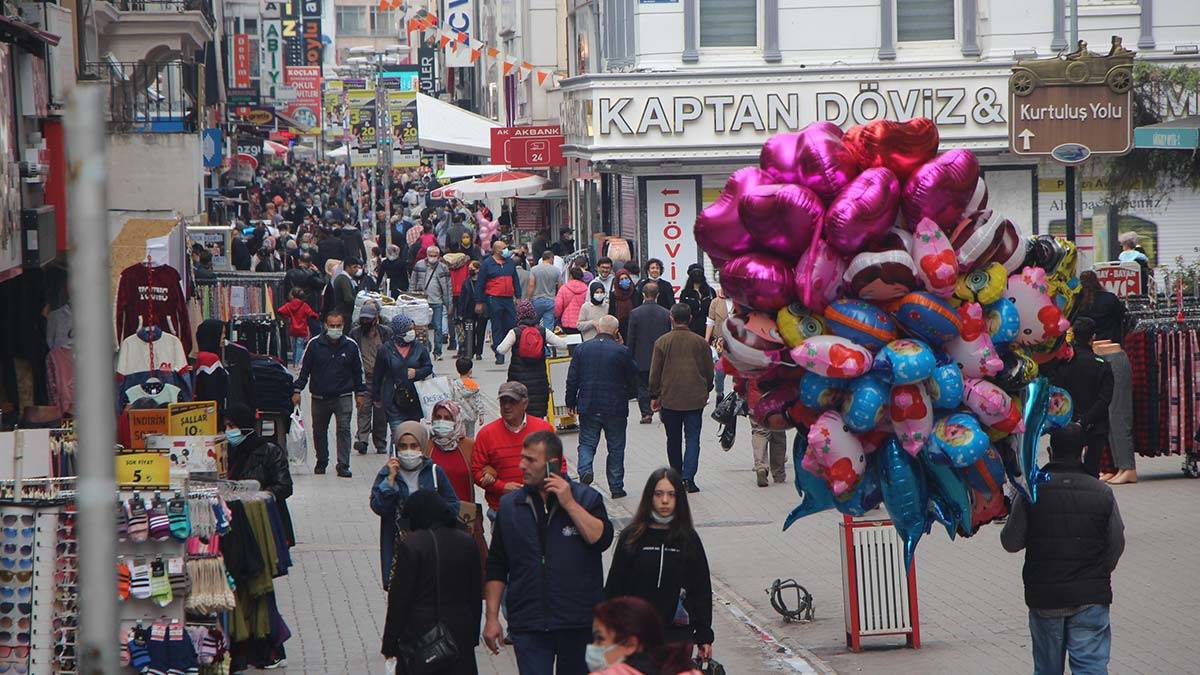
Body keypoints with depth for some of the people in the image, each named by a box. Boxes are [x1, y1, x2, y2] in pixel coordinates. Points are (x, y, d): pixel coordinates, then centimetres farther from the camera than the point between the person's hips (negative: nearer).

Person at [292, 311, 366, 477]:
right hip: (319, 397, 1)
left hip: (343, 397, -1)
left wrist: (360, 392, 11)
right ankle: (321, 462, 30)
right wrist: (297, 390, -1)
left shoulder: (351, 346, 1)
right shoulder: (314, 344, -2)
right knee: (319, 431, 12)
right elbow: (303, 368, 4)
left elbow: (358, 371, 12)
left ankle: (343, 465, -10)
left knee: (344, 429, -12)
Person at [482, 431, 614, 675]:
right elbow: (496, 567, 10)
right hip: (528, 625, 1)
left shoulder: (587, 499, 1)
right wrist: (492, 617, 6)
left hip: (579, 624, -1)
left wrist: (569, 504, -16)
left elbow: (601, 539, -15)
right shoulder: (510, 505, 8)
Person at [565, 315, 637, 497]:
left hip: (588, 407, 1)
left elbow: (572, 379, 1)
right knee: (616, 448, 10)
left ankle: (585, 469, -16)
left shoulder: (581, 349, -1)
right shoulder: (622, 351, -8)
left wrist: (571, 403, 12)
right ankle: (616, 487, 12)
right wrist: (629, 394, 22)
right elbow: (631, 381, 1)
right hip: (615, 407, -1)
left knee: (587, 443, 11)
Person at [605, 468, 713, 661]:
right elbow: (614, 587, 5)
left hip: (678, 632, 1)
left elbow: (702, 590, 8)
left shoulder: (688, 539, 5)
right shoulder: (631, 537, 2)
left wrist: (704, 637, 5)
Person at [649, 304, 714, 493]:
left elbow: (655, 373, 0)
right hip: (695, 399, 0)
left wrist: (654, 396, 9)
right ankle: (688, 477, -13)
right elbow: (709, 371, 8)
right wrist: (706, 391, 24)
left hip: (670, 399, 0)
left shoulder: (662, 342, -3)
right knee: (693, 438, 1)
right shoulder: (700, 342, 0)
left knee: (673, 440, 13)